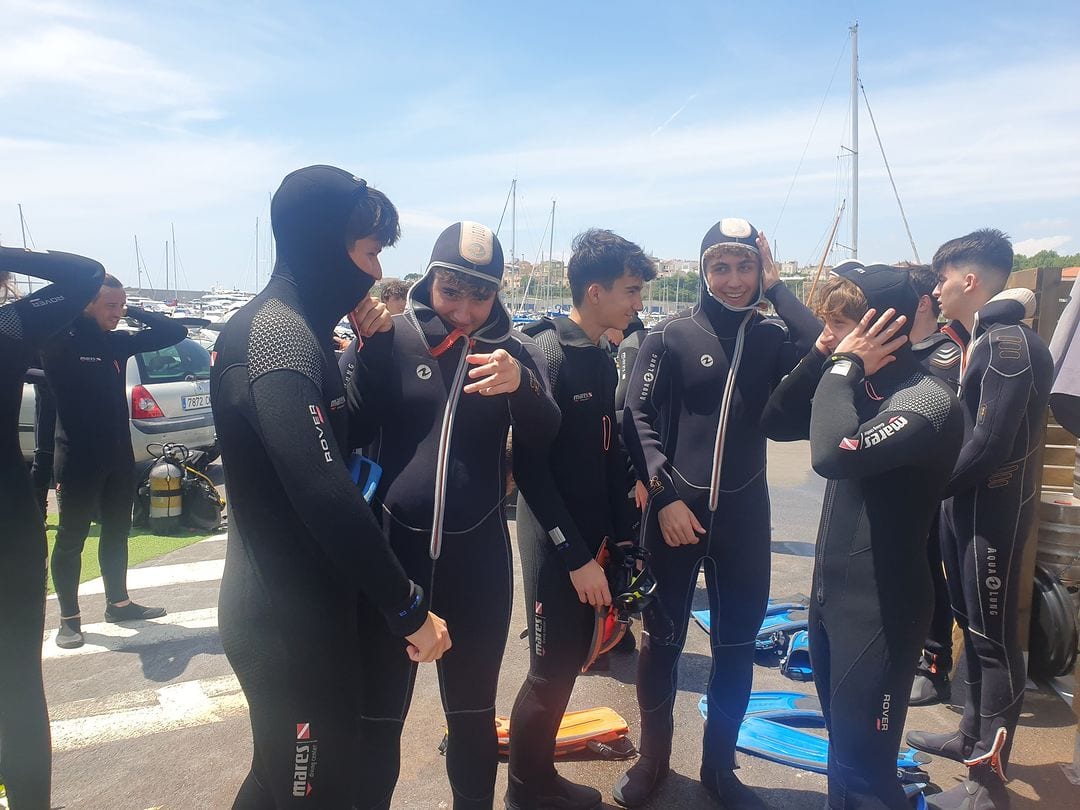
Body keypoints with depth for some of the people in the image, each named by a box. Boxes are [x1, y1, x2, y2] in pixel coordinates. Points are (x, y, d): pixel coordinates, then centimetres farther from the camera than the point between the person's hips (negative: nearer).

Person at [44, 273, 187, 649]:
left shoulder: (118, 342, 6)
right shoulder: (61, 341, -9)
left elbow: (175, 332, 7)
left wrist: (133, 312, -3)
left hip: (119, 456, 6)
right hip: (77, 459, -6)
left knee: (117, 533, 16)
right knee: (71, 539, 5)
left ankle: (118, 603, 30)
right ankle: (69, 617, 16)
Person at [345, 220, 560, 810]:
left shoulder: (515, 349, 2)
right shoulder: (390, 337, -3)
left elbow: (546, 435, -12)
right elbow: (352, 432, -6)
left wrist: (521, 384, -30)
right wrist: (366, 345, -22)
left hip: (477, 553, 1)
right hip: (392, 544, -1)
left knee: (473, 710, 16)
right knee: (378, 710, 9)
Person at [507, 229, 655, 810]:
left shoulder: (602, 359, 9)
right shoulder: (546, 353, -16)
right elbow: (530, 466, -20)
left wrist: (622, 536, 11)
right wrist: (575, 555, -19)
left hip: (589, 539, 8)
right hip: (555, 545, -8)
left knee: (568, 664, 16)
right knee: (551, 671, 1)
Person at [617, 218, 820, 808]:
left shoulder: (770, 339, 5)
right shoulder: (670, 336, -3)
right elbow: (637, 417, -7)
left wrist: (777, 289, -9)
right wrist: (665, 495, -14)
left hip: (743, 512, 3)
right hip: (675, 509, -2)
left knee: (737, 645, 12)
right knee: (662, 639, 9)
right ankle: (652, 760, 30)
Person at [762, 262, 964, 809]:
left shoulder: (927, 401, -21)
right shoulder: (862, 387, 7)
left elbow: (833, 454, -36)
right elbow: (775, 423, 8)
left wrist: (844, 368, -23)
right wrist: (821, 360, -4)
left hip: (881, 605, -9)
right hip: (832, 590, 9)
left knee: (861, 765, 1)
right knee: (843, 740, 24)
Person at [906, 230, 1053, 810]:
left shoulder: (1010, 344, -19)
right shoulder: (981, 340, 12)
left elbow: (990, 443, -24)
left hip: (993, 507, -10)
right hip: (966, 501, 10)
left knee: (994, 636, -2)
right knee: (971, 622, 20)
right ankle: (974, 735, 37)